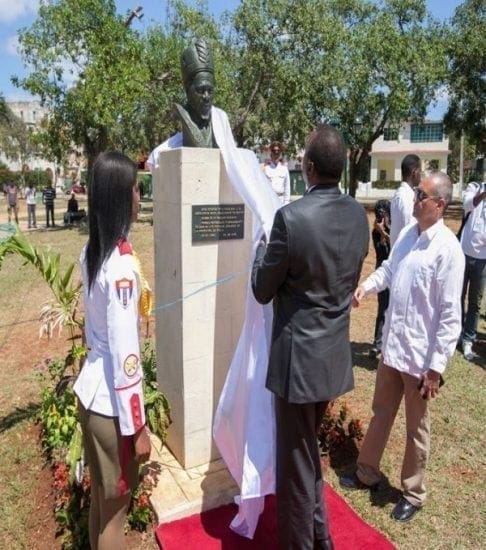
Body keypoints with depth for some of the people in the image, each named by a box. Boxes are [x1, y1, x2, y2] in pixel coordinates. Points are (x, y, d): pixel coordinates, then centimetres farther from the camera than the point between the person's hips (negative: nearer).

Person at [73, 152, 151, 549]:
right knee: (114, 510, 13)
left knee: (100, 497, 25)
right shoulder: (122, 263, -25)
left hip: (90, 390, 8)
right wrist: (137, 426, -15)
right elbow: (125, 354, -23)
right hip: (112, 401, -8)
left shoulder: (92, 252, 1)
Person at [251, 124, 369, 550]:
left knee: (296, 462, 12)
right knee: (310, 452, 27)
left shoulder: (291, 217, -21)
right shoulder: (358, 216, -1)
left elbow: (263, 291, -10)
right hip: (335, 354, 7)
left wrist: (261, 249, 7)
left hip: (299, 358, -7)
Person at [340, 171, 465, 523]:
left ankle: (413, 494, 38)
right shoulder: (407, 234, 0)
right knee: (381, 413, 23)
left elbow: (451, 316, -20)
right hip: (392, 345, 6)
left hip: (420, 354, -6)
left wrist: (436, 367, -19)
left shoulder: (448, 249, -20)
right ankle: (367, 473, 44)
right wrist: (365, 287, -3)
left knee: (416, 428, 15)